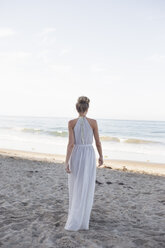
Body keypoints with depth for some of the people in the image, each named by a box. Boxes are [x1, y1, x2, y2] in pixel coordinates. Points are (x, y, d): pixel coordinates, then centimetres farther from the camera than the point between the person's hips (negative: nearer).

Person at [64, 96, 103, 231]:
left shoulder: (72, 122, -7)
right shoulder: (93, 122, -6)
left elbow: (71, 144, -12)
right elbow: (98, 142, 0)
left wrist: (66, 162, -9)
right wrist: (101, 156, 15)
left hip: (76, 157, 1)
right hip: (89, 156, 0)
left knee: (75, 188, 18)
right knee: (86, 190, 7)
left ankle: (75, 215, 31)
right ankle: (82, 221, 5)